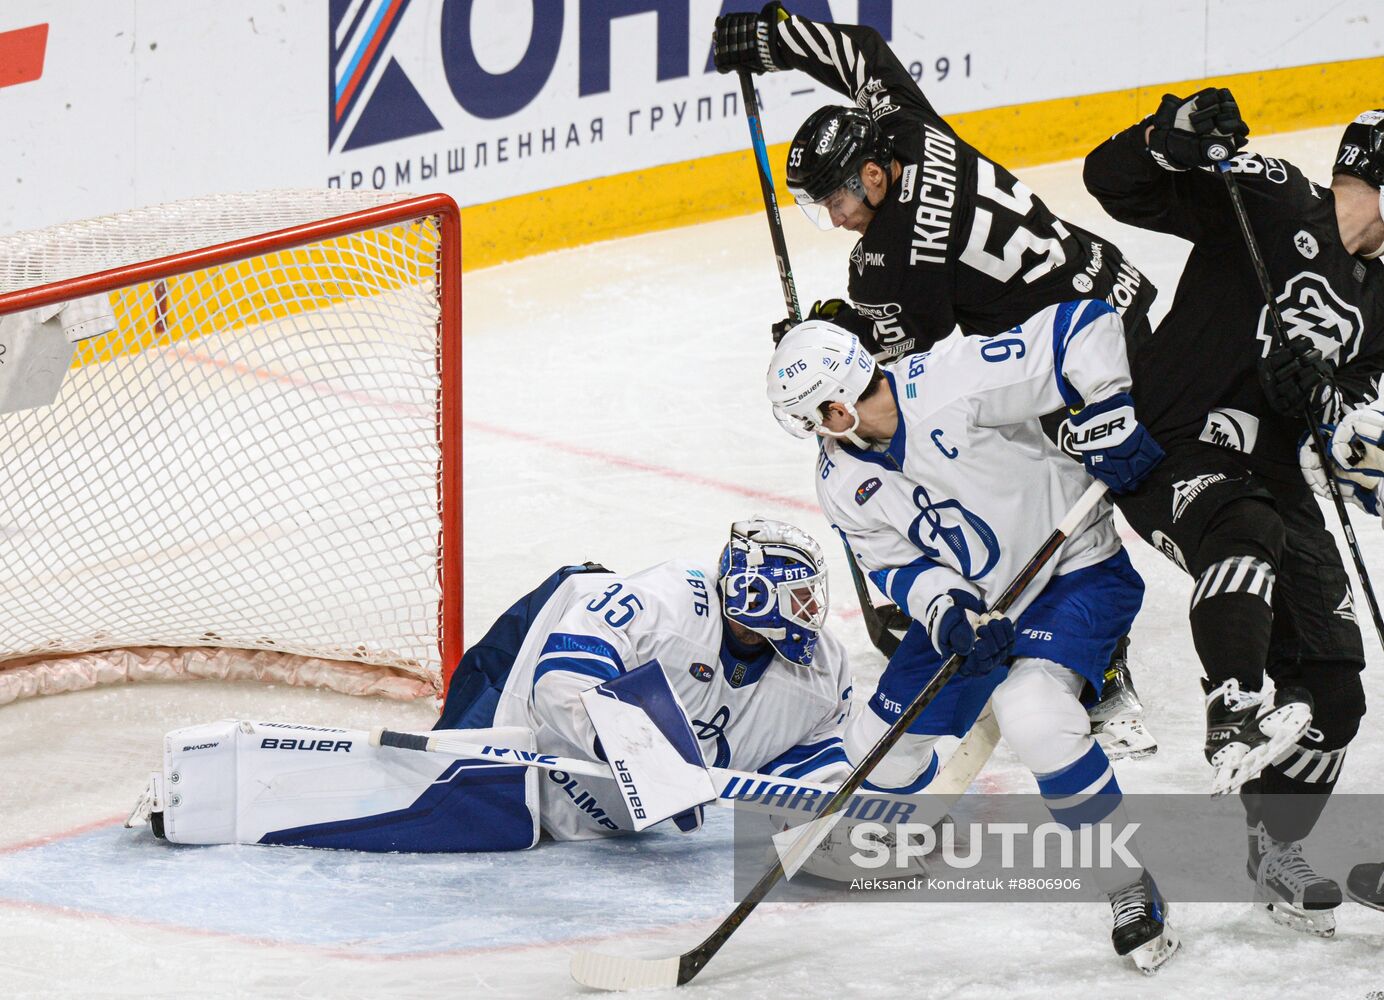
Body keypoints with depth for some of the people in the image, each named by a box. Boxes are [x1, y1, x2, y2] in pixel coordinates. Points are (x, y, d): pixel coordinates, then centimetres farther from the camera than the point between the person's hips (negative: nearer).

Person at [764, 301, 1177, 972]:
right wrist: (946, 612, -22)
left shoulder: (955, 381, -29)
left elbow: (1086, 326, -27)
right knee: (878, 751, 9)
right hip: (966, 599, 7)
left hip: (1074, 572, -7)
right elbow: (896, 564, -3)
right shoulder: (841, 481, -6)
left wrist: (1107, 422, -27)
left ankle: (1131, 886, -18)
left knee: (1031, 714, -33)